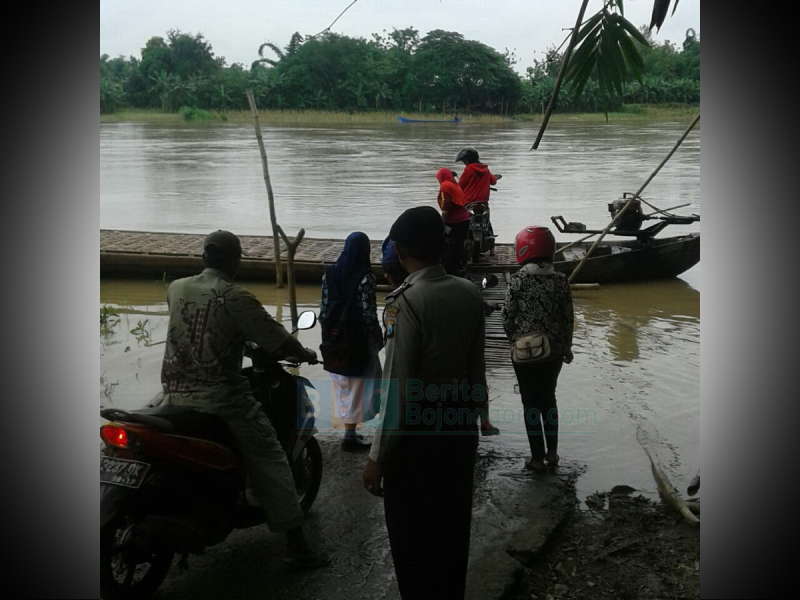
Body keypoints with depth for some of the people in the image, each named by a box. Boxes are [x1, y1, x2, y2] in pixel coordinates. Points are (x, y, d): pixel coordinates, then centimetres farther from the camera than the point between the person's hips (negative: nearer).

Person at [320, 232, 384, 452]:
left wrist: (327, 334, 15)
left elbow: (324, 308, 5)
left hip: (333, 338, 6)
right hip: (357, 340, -6)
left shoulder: (330, 273, 1)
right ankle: (350, 436, 9)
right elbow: (368, 313, -15)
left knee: (342, 385, 17)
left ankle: (349, 431, 25)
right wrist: (378, 337, -1)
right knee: (357, 387, 5)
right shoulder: (365, 277, -15)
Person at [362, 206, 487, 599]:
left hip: (417, 440, -6)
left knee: (413, 541, 9)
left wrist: (378, 457, -13)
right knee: (452, 533, 20)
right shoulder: (470, 294, -1)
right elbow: (476, 368, 6)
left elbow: (397, 388, -20)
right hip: (461, 433, 7)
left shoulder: (405, 301, -19)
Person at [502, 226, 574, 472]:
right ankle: (552, 453, 25)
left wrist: (513, 337, 11)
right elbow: (568, 318, 1)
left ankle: (538, 457, 12)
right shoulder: (561, 280, -4)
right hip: (554, 351, 4)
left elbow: (508, 316, -9)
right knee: (549, 398, 19)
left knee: (531, 402, 7)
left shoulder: (518, 280, -13)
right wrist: (566, 347, 14)